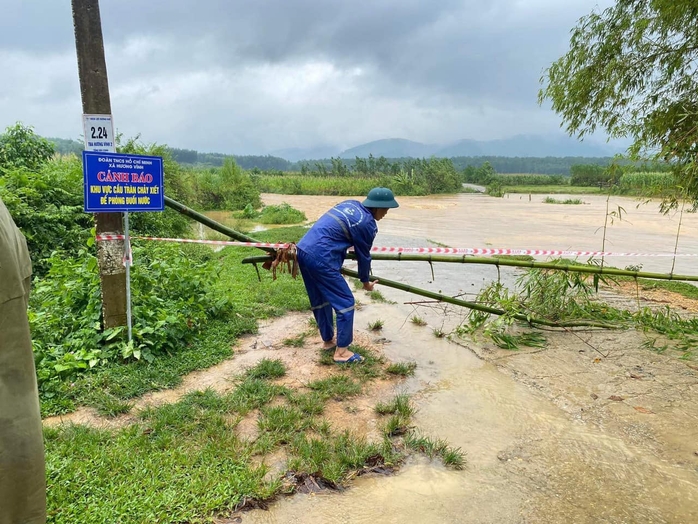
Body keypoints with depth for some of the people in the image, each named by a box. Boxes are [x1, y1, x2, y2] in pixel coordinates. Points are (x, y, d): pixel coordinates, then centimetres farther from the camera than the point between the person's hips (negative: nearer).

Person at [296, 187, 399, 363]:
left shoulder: (351, 203, 16)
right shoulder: (367, 223, -7)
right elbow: (364, 256, 5)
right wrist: (365, 281, 21)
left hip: (302, 250, 9)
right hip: (320, 258, -9)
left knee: (319, 300, 22)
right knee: (345, 302, 2)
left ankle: (328, 340, 37)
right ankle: (341, 352, 10)